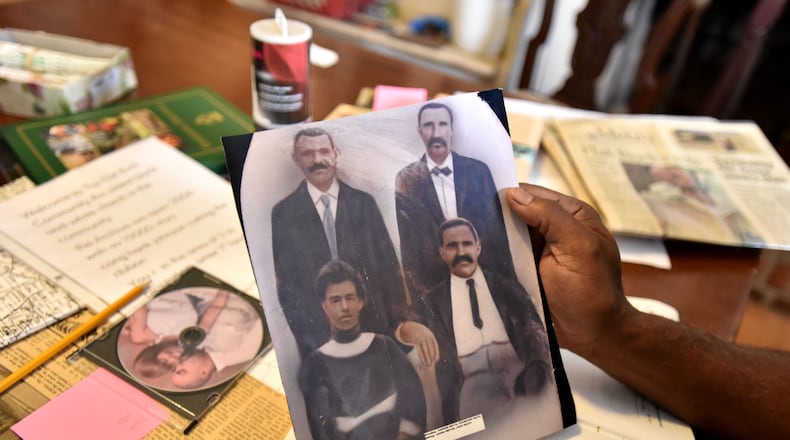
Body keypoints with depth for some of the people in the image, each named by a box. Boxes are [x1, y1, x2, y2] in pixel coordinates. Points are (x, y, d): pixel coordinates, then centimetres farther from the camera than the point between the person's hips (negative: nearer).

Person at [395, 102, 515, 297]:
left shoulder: (478, 170, -1)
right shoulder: (405, 180, -4)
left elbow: (496, 231, 2)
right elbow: (408, 243, -2)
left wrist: (506, 282, 2)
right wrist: (417, 291, -3)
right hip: (433, 284, -1)